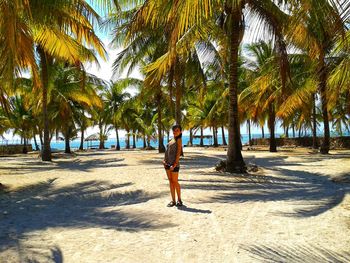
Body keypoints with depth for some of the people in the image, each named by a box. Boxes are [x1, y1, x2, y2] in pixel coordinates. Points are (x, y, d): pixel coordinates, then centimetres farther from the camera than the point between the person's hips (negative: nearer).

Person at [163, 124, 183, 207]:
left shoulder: (179, 140, -5)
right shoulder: (172, 140, 16)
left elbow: (178, 153, -12)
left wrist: (175, 164, -19)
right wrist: (164, 160, 3)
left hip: (174, 163, -7)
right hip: (167, 163, 7)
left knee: (175, 181, -1)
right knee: (170, 181, 8)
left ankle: (179, 200, 13)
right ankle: (173, 201, 14)